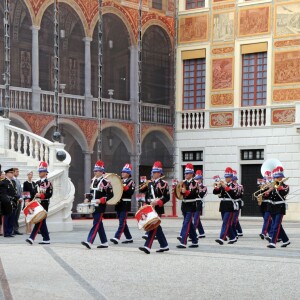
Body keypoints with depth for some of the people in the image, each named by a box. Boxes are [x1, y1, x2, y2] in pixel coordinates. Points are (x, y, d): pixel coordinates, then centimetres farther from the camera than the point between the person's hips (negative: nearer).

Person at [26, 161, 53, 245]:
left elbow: (50, 194, -13)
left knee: (39, 221, -10)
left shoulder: (48, 183, -5)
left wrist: (41, 195, -22)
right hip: (37, 204, 8)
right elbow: (34, 193, 19)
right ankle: (46, 239, 14)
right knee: (42, 222, 8)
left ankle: (32, 238, -17)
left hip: (44, 204, -8)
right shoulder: (37, 183, 16)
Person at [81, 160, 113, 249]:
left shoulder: (105, 182, -11)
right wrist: (88, 199, 8)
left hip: (100, 207, -8)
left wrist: (101, 200, -19)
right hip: (93, 206, 8)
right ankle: (104, 242, 19)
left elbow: (110, 195, -11)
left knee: (96, 223, -10)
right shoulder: (93, 180, 12)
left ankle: (89, 242, -17)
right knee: (99, 224, 11)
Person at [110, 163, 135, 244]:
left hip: (125, 204, -7)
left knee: (122, 222, -11)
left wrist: (124, 187, -24)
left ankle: (117, 238, -18)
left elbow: (131, 192, -16)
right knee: (123, 222, 10)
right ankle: (129, 238, 17)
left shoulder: (131, 182, -2)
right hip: (118, 203, 7)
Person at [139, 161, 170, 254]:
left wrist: (157, 202, -20)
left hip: (158, 208, -7)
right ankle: (164, 246, 20)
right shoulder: (150, 183, 15)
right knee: (156, 227, 11)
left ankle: (147, 246, -18)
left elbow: (167, 197, -10)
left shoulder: (163, 183, -6)